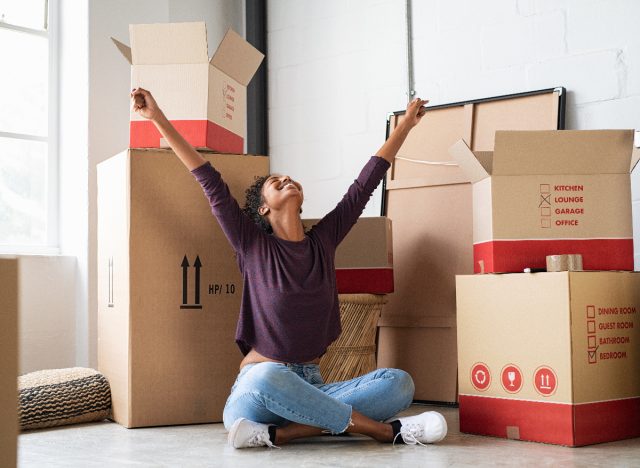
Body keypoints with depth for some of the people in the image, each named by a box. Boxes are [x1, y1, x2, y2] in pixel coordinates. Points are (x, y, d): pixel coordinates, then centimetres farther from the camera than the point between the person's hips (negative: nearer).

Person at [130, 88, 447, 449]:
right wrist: (157, 117, -3)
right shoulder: (253, 246, 3)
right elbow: (209, 180, -1)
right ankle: (385, 430, -27)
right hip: (258, 383, -4)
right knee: (267, 377, -40)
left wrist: (407, 123, 23)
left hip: (311, 386, 4)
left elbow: (367, 181, 16)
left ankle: (282, 432, -28)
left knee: (400, 383, -19)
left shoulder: (324, 240, 11)